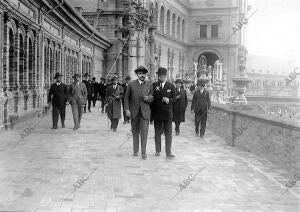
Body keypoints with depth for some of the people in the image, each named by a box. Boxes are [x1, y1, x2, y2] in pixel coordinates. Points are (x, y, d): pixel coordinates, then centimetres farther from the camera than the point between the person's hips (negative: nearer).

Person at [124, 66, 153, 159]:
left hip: (145, 112, -1)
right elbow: (127, 97, 6)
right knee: (135, 132, 10)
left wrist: (148, 98, -13)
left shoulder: (149, 85, 5)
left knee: (144, 132, -8)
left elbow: (153, 97, 10)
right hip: (134, 112, 1)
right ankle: (136, 150, 22)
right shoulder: (131, 84, 3)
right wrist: (127, 109, -3)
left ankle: (143, 152, -2)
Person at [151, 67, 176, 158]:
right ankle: (158, 151, 20)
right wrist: (163, 98, -9)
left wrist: (168, 100, -14)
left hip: (167, 113, -1)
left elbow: (173, 98, 4)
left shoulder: (171, 86, 4)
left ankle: (168, 152, 4)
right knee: (157, 133, 9)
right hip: (157, 113, 1)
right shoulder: (154, 85, 4)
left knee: (168, 133, -1)